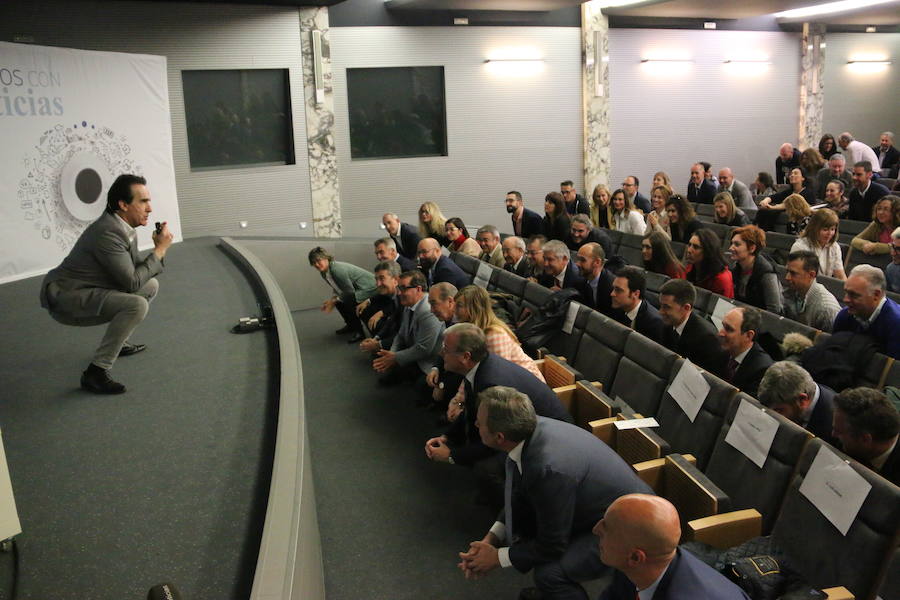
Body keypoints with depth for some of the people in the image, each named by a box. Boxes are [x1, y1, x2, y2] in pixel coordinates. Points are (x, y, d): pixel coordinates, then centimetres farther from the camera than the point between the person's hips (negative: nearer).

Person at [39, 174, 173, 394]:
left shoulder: (124, 229, 5)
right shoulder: (107, 233, -25)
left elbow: (135, 270, 9)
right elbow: (132, 282, -25)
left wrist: (159, 248, -6)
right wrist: (160, 249, -16)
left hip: (86, 293, 10)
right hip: (65, 297, -10)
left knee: (151, 285, 15)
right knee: (137, 304, -30)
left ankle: (119, 342, 25)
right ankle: (96, 372, -22)